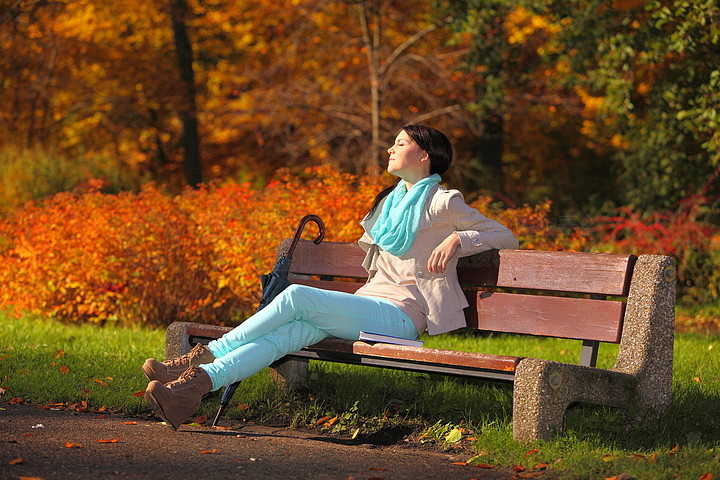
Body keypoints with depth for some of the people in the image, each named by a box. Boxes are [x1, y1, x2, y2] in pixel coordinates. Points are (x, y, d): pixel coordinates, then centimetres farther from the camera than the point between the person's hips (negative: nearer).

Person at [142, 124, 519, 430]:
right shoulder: (389, 201, 26)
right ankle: (197, 381, -43)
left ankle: (208, 353, -21)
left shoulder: (442, 202, 4)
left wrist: (457, 240, -9)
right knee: (290, 332, -24)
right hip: (368, 305, 7)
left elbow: (506, 237, 5)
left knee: (297, 297, -26)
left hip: (400, 315, -6)